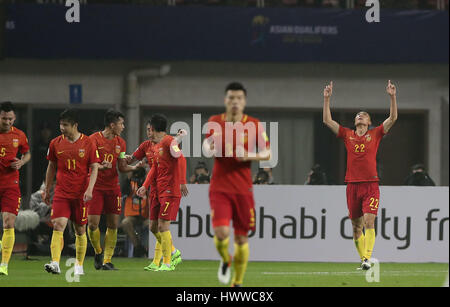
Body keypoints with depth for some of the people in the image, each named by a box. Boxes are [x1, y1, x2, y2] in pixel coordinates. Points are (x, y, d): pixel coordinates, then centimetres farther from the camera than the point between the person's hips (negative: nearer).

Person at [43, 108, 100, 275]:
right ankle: (55, 263, -23)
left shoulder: (88, 143, -3)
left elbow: (94, 168, -2)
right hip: (61, 193, 1)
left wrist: (89, 189, -14)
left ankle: (79, 265, 19)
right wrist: (47, 190, 17)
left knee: (80, 230, 7)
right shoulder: (55, 143, 4)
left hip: (80, 194, -1)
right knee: (58, 226, -15)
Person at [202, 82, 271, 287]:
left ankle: (237, 282, 18)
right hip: (219, 187, 0)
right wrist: (209, 148, -7)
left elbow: (267, 153, 5)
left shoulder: (254, 125, 0)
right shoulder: (215, 122, 3)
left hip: (243, 189, 0)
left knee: (242, 239, 3)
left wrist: (250, 156, -14)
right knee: (221, 233, -17)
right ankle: (225, 261, 16)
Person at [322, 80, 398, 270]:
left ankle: (367, 258, -20)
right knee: (356, 226, 5)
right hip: (353, 185, 3)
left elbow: (392, 118, 1)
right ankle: (362, 258, 16)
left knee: (369, 222, -15)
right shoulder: (347, 135, 13)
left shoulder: (375, 134, 8)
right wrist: (326, 99, 4)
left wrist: (392, 97, -8)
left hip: (371, 185, -3)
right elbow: (327, 120, 10)